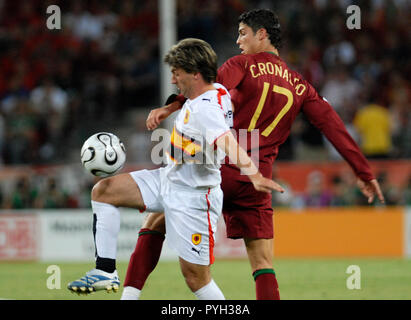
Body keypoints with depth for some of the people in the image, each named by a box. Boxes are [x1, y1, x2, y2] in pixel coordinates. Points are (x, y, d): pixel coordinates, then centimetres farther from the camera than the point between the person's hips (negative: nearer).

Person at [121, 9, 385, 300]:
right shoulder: (299, 86, 14)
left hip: (217, 168, -3)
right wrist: (364, 173, 15)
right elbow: (333, 125, 12)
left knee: (156, 223, 13)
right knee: (263, 267, 4)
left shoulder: (244, 64, 1)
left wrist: (172, 106, -31)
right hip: (255, 183, 3)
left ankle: (130, 294, 4)